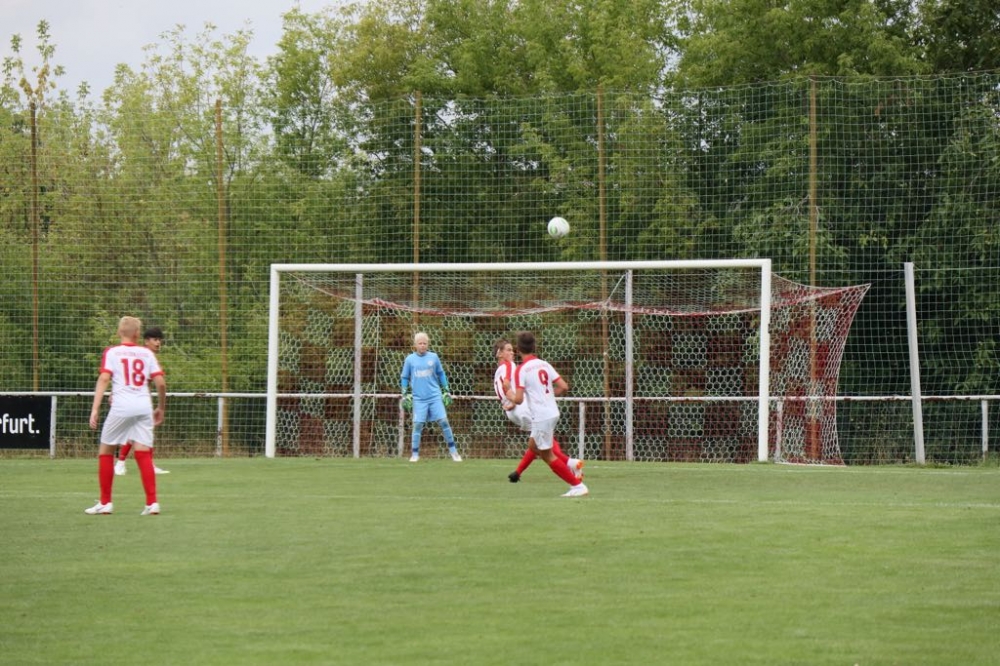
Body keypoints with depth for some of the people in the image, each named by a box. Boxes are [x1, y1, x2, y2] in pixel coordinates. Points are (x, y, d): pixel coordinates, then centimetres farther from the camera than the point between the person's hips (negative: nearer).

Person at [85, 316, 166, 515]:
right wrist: (161, 408, 20)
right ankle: (152, 503, -4)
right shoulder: (147, 353, 11)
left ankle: (105, 503, 11)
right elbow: (160, 383, 6)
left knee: (105, 452, 11)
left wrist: (95, 408, -13)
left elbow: (104, 379, -8)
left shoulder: (112, 352, 5)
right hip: (144, 407, 2)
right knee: (144, 454, 4)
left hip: (121, 407, -2)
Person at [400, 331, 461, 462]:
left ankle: (453, 451, 3)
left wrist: (446, 391, 13)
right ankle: (415, 454, 6)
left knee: (443, 421, -5)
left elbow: (441, 374, 14)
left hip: (435, 396, 0)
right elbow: (404, 378, 11)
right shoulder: (410, 359, 2)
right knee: (417, 425, -3)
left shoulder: (434, 357, 4)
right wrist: (405, 395, 6)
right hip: (418, 398, 0)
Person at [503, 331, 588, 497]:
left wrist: (508, 392, 3)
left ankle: (578, 485, -2)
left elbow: (518, 399, -17)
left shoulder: (521, 370, -12)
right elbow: (564, 387, 4)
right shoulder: (544, 364, 7)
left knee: (547, 455, 2)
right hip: (552, 412, 7)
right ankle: (569, 465, 15)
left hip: (541, 416, -7)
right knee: (533, 445, 25)